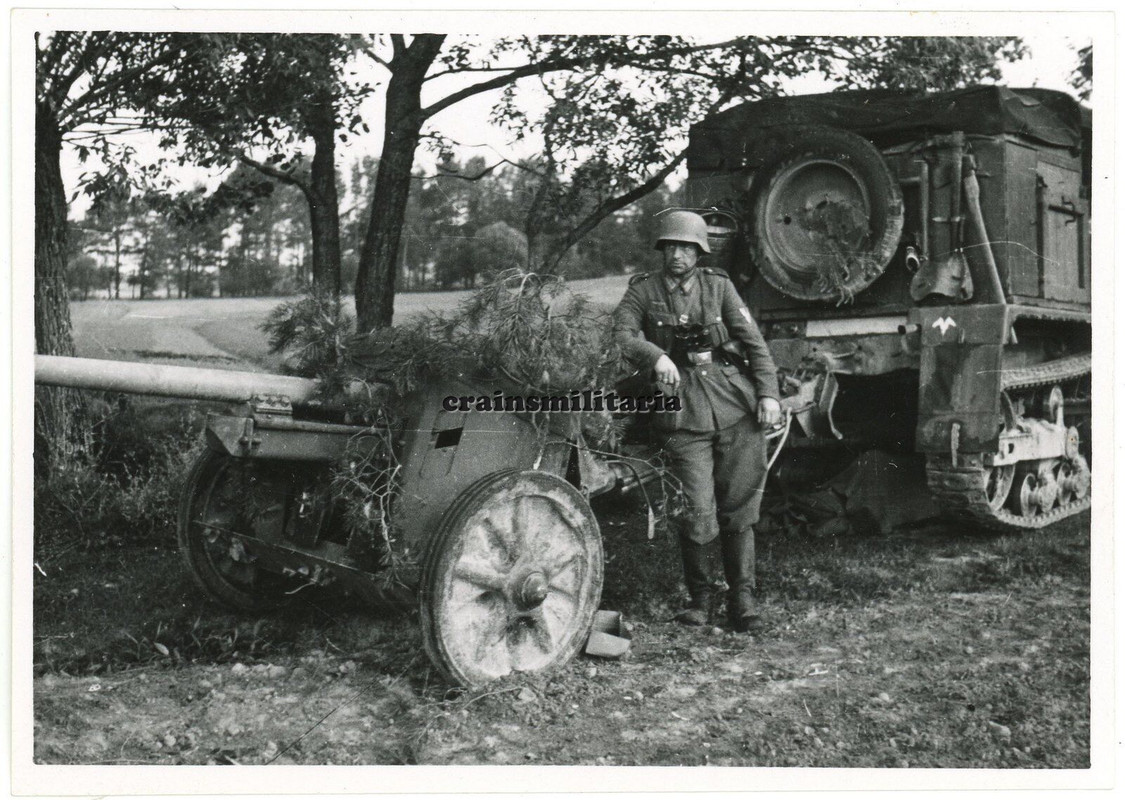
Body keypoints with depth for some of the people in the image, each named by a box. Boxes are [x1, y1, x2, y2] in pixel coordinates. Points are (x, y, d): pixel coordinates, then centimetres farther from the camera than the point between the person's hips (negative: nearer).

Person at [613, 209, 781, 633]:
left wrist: (768, 393, -4)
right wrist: (655, 356, -23)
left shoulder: (719, 285, 10)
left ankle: (742, 598, 17)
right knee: (696, 513, -6)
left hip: (735, 403, 2)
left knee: (739, 507, 5)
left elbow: (752, 340, 7)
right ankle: (700, 597, 15)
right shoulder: (644, 289, 8)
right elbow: (622, 334, -5)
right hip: (682, 411, -1)